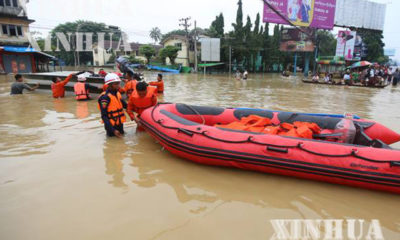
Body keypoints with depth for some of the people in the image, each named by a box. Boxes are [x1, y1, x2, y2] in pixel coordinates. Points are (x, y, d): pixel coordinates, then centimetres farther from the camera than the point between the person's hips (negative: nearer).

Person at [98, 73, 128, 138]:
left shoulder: (117, 93, 1)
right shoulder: (105, 97, -21)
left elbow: (124, 105, 15)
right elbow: (104, 116, -22)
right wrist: (113, 130, -25)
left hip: (120, 123, 7)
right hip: (112, 125, -7)